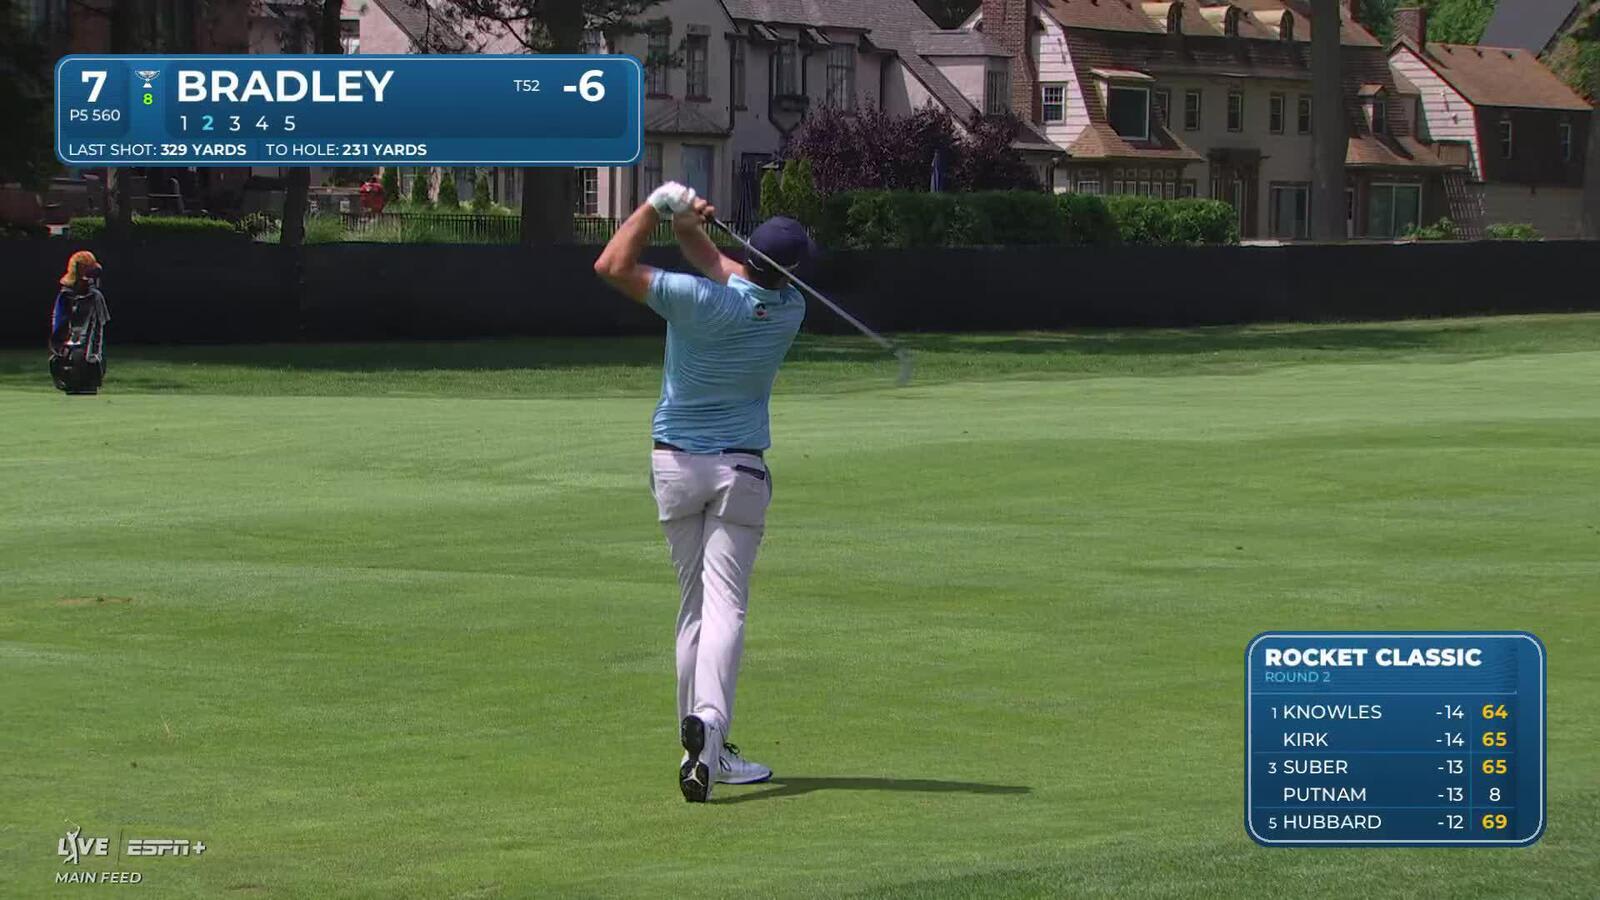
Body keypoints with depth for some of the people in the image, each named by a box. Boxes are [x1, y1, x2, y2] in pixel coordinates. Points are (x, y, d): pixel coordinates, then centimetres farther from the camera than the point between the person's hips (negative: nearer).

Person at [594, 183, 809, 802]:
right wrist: (689, 228, -3)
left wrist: (657, 206, -6)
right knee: (725, 604, -9)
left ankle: (698, 739, 12)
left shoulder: (702, 301, -17)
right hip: (740, 471, 0)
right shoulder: (789, 310, -5)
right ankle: (710, 721, -33)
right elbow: (733, 277, 11)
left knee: (694, 606, 12)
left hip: (674, 466, 0)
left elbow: (613, 267, -14)